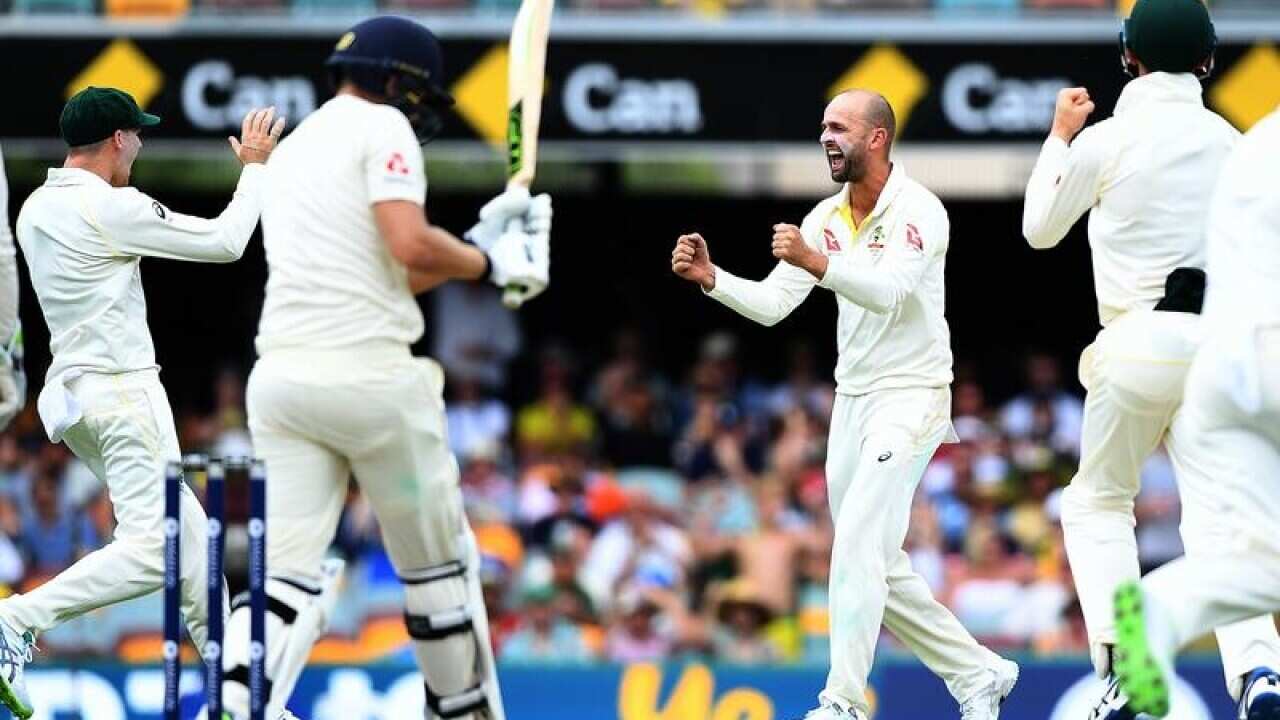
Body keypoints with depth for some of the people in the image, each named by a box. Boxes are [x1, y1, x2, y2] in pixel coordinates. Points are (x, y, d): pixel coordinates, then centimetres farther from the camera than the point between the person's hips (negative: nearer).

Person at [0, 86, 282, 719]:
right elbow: (225, 242, -8)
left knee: (184, 529, 15)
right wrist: (255, 166, 6)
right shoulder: (113, 209, -14)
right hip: (121, 388, -10)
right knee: (151, 549, -14)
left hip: (70, 393, 10)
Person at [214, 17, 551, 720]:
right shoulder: (382, 127, 0)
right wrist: (487, 263, 2)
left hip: (281, 376, 6)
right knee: (438, 561, 14)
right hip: (371, 373, -6)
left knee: (287, 577, -4)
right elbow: (410, 247, -15)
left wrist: (479, 240, 25)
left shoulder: (290, 151, 24)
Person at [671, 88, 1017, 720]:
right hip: (851, 400, 8)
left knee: (857, 544, -20)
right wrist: (710, 277, -14)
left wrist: (816, 263, -45)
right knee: (877, 568, 11)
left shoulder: (918, 212, -14)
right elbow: (771, 305, 3)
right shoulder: (826, 219, 7)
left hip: (911, 396, -8)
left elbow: (889, 292, -30)